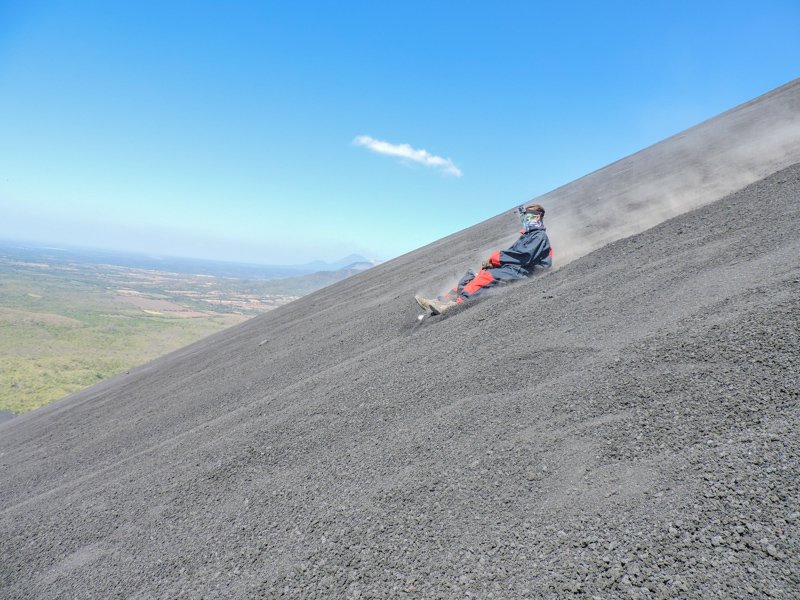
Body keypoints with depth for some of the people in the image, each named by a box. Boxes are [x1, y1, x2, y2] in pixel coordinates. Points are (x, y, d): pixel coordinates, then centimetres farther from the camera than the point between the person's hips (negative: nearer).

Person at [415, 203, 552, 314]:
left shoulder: (540, 236, -1)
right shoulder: (528, 235, 29)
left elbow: (523, 255, -16)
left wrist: (495, 258, -13)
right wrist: (493, 262, -2)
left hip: (519, 271, -9)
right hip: (509, 268, 9)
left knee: (485, 277, -30)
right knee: (472, 277, -6)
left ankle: (455, 303, -44)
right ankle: (443, 301, -18)